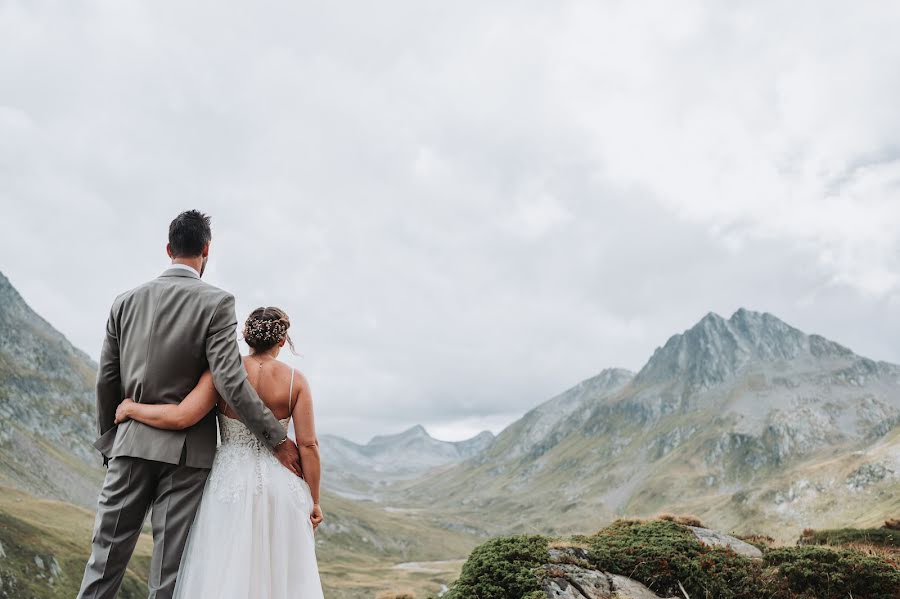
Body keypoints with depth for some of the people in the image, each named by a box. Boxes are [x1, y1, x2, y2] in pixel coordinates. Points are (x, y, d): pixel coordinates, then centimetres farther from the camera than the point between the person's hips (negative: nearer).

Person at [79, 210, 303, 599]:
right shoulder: (216, 303, -8)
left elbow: (106, 382, 8)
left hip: (132, 441, 4)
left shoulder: (126, 301, 5)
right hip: (186, 450, -3)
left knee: (105, 559, 11)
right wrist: (277, 439, -10)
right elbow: (230, 381, -16)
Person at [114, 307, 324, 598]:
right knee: (281, 574, 10)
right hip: (280, 486, 1)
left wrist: (131, 408, 0)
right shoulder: (295, 380, -5)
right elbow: (308, 446, -6)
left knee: (224, 574, 7)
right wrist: (314, 500, 3)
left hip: (231, 484, 0)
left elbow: (180, 417, -18)